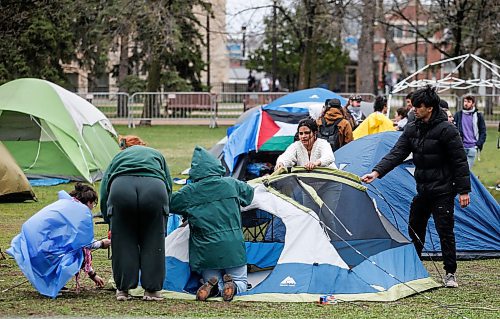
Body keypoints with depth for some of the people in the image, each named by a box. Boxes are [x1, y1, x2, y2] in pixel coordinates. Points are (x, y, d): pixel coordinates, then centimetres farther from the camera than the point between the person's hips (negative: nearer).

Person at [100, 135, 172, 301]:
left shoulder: (118, 157, 37)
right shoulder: (156, 155, 38)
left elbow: (104, 190, 30)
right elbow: (169, 186, 31)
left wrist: (111, 221, 40)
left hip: (121, 189, 0)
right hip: (154, 188, 0)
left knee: (123, 242, 14)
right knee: (153, 242, 14)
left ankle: (123, 289, 18)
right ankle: (152, 290, 17)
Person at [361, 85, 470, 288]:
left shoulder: (446, 129, -16)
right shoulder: (412, 129, 3)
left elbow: (460, 161, -13)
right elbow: (396, 154, -1)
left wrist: (463, 190, -14)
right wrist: (377, 172, -15)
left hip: (442, 190, -7)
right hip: (422, 189, 7)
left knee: (445, 230, -5)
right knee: (415, 229, 13)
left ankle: (450, 274, 6)